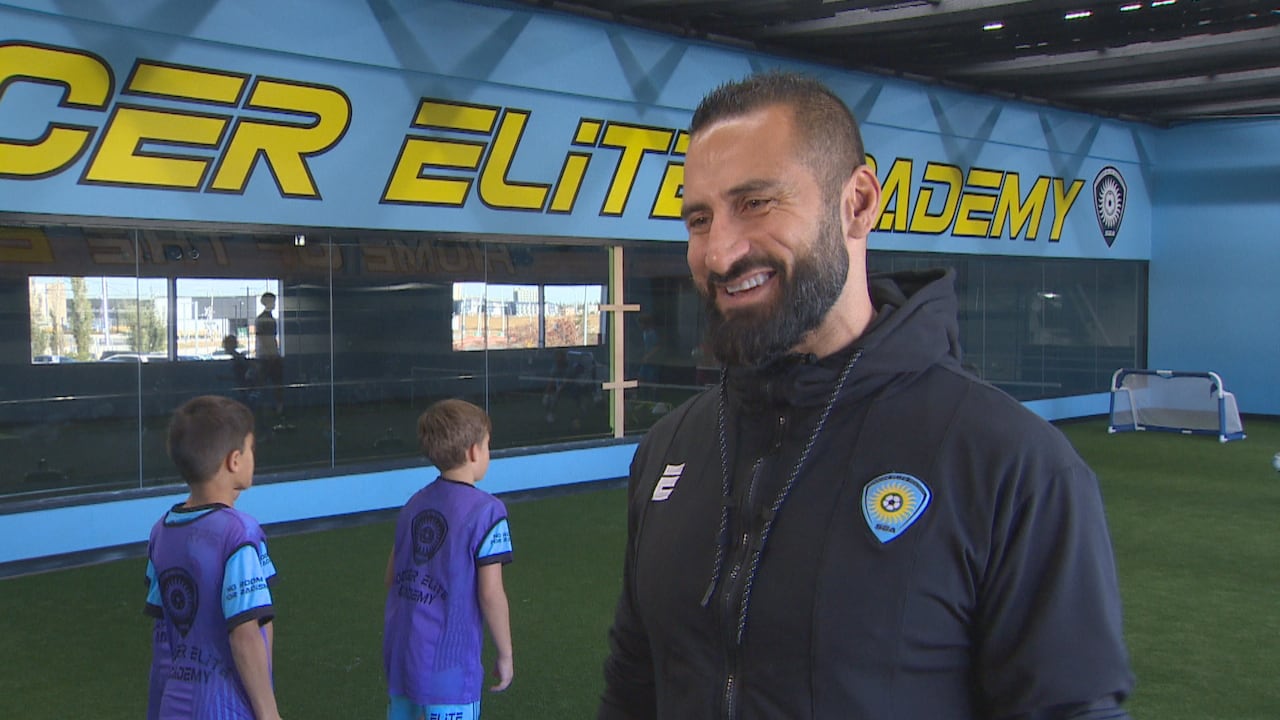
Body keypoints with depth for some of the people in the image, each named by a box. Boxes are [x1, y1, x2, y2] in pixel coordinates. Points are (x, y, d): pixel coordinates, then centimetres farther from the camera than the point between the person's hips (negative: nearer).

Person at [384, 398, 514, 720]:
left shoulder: (414, 504, 7)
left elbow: (393, 576, 13)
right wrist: (505, 654, -4)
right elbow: (490, 593, -15)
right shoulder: (486, 511, -13)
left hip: (399, 649, 7)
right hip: (448, 657, -7)